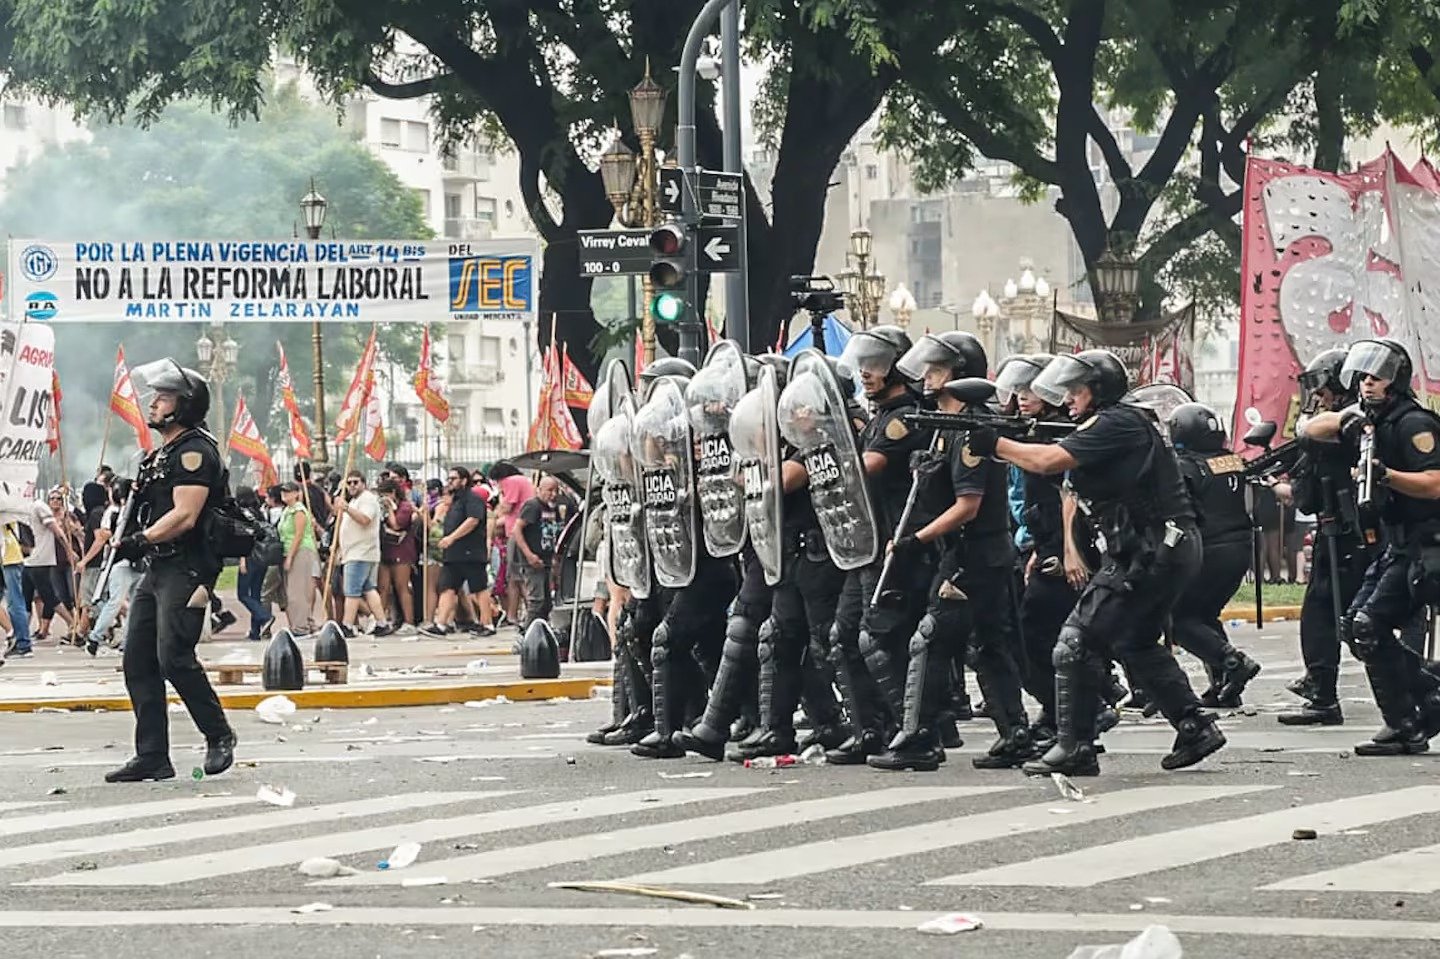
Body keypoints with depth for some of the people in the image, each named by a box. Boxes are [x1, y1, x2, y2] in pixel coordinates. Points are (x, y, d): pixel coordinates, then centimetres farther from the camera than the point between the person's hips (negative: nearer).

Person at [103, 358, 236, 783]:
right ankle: (152, 757, 6)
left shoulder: (195, 452, -11)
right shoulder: (161, 455, 20)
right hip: (156, 572, 10)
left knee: (173, 657, -16)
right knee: (138, 661, 4)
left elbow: (185, 516, -20)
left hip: (186, 570, -10)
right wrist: (129, 543, 6)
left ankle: (219, 736, 2)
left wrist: (140, 540, -21)